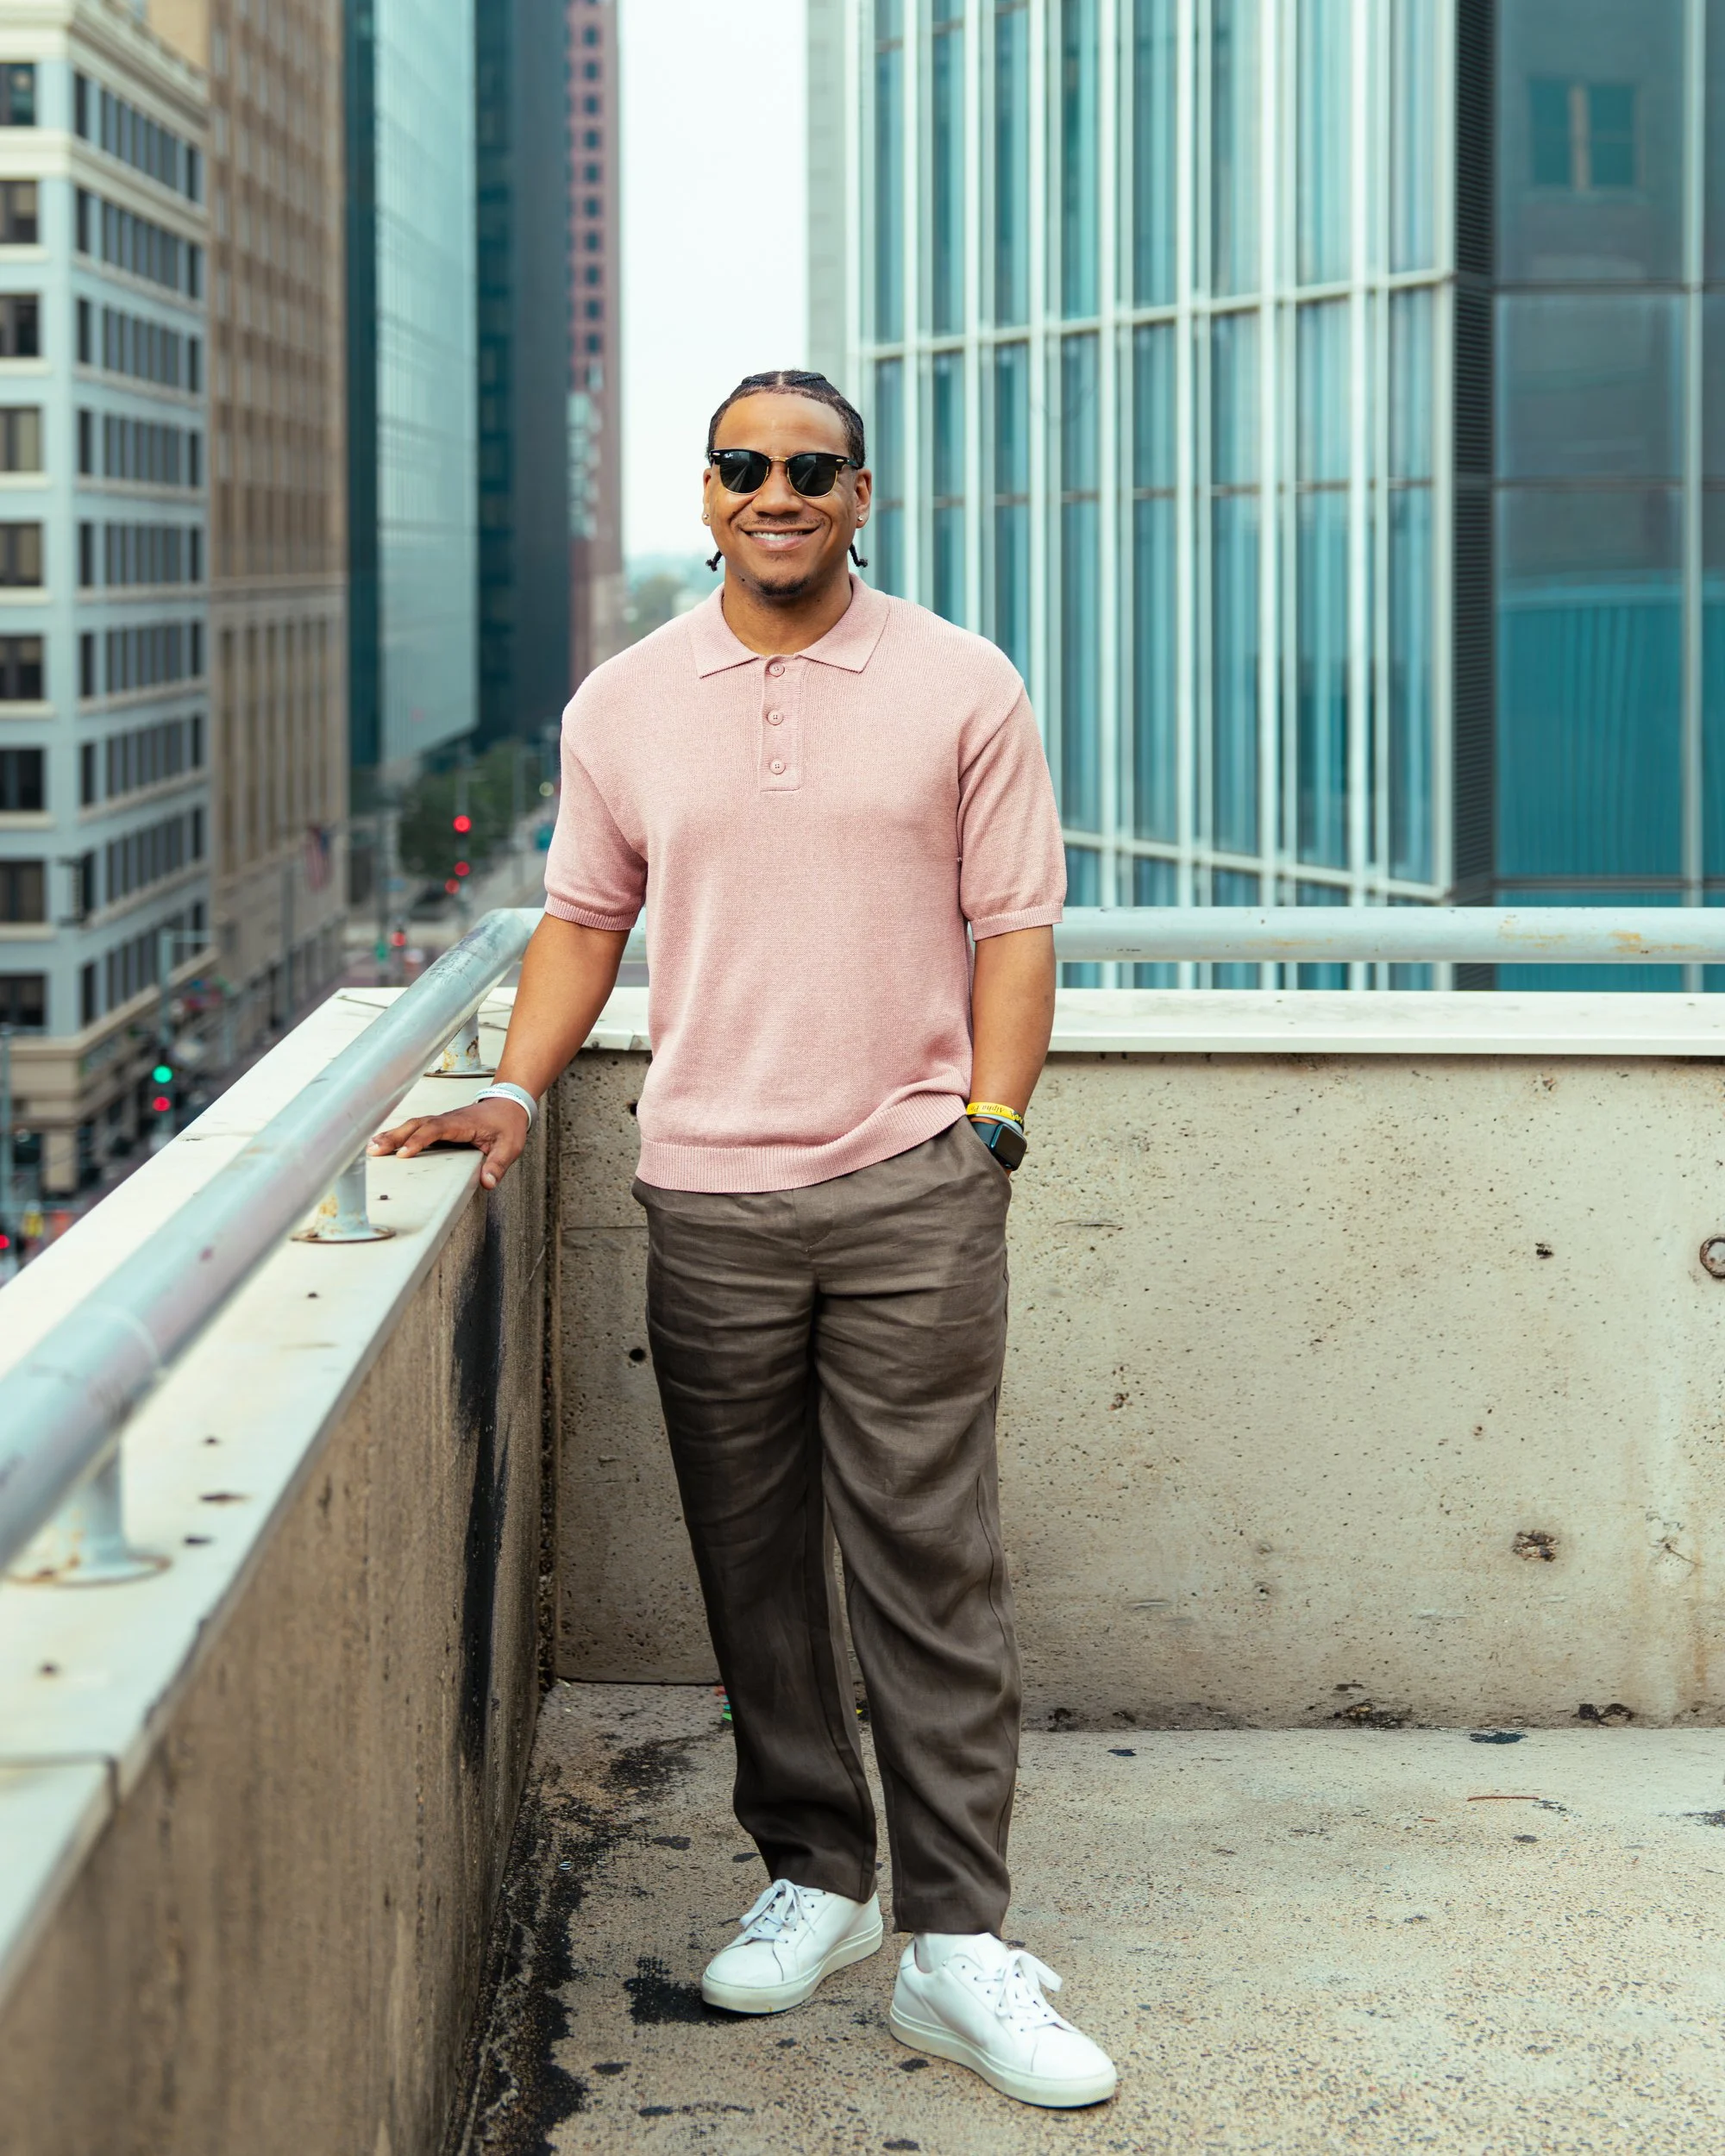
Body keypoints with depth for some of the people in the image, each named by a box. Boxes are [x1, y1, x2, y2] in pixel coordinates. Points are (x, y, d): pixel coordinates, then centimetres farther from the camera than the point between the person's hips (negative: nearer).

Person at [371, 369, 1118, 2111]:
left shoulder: (962, 689, 3)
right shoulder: (622, 705, 9)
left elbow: (1012, 927, 3)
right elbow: (583, 917, 17)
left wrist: (987, 1128, -5)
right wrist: (516, 1094, 6)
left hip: (912, 1187, -2)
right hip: (705, 1195, 3)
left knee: (927, 1565, -4)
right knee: (753, 1561, 8)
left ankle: (954, 1944, 0)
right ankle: (811, 1873, 23)